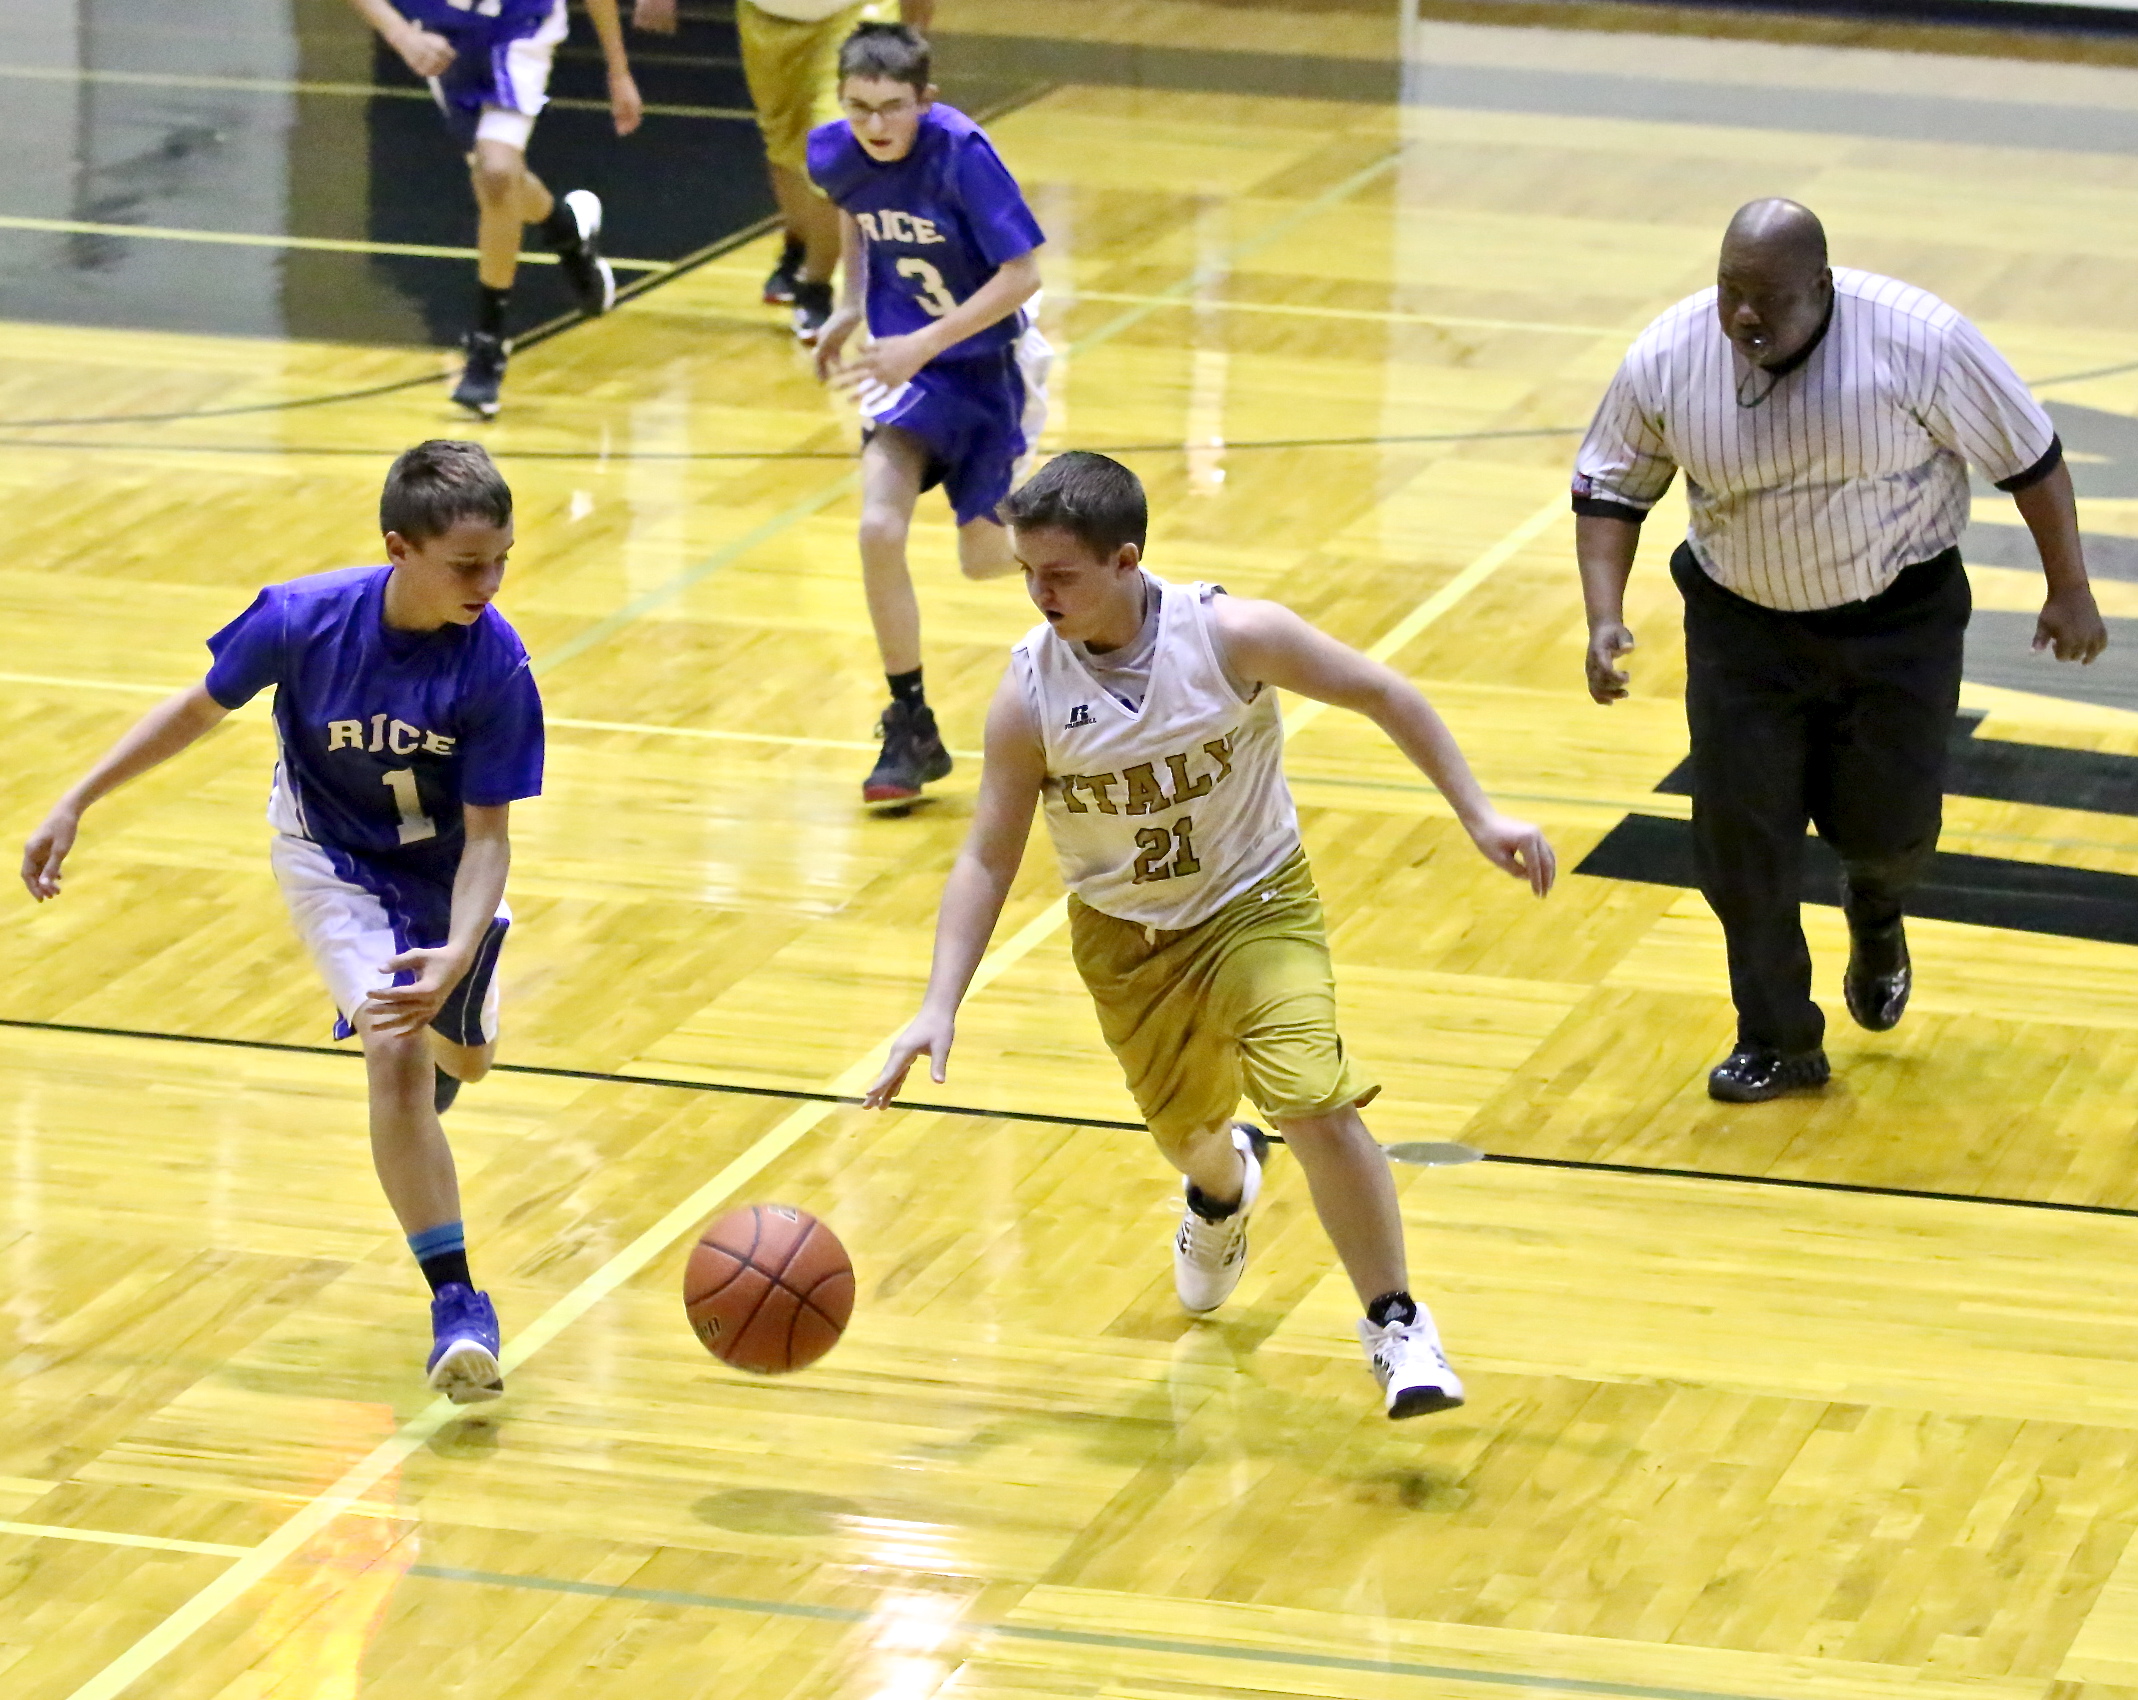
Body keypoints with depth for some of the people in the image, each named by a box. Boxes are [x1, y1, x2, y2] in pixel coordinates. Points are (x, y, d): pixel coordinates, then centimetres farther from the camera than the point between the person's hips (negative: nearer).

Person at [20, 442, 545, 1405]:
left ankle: (408, 1127, 63)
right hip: (332, 856, -2)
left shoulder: (495, 666, -30)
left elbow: (485, 835, -25)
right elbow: (201, 709, -10)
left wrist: (458, 956, -41)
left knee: (462, 1060, 23)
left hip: (444, 869, 2)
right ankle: (456, 1305, -19)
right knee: (396, 1053, -23)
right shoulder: (305, 619, -30)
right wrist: (75, 804, -9)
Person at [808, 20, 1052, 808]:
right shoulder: (835, 153, -13)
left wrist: (923, 345, -28)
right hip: (905, 360, 3)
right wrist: (850, 306, 7)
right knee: (879, 529, -17)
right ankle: (911, 730, -3)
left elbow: (1022, 274, -25)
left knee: (985, 560, 10)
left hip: (986, 363, -3)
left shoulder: (961, 153, -28)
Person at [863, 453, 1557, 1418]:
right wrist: (940, 1006, -21)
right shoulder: (1029, 696, -20)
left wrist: (1478, 817, -12)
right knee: (1186, 1129, 19)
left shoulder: (1232, 636, -25)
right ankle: (1224, 1189, 59)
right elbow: (988, 859, -12)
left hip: (1257, 903, -3)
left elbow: (1381, 695, -11)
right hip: (1124, 937, 3)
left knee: (1318, 1107, -21)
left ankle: (1395, 1324, -4)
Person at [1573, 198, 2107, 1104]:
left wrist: (2070, 593, -4)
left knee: (1885, 821, 1)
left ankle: (1875, 914, 40)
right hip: (1742, 624, 2)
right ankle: (1777, 1045, 15)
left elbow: (2029, 457, -10)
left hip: (1897, 621, -2)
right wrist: (1605, 617, -12)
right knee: (1739, 831, -2)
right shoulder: (1666, 359, -15)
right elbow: (1609, 487, 0)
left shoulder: (1919, 340, -23)